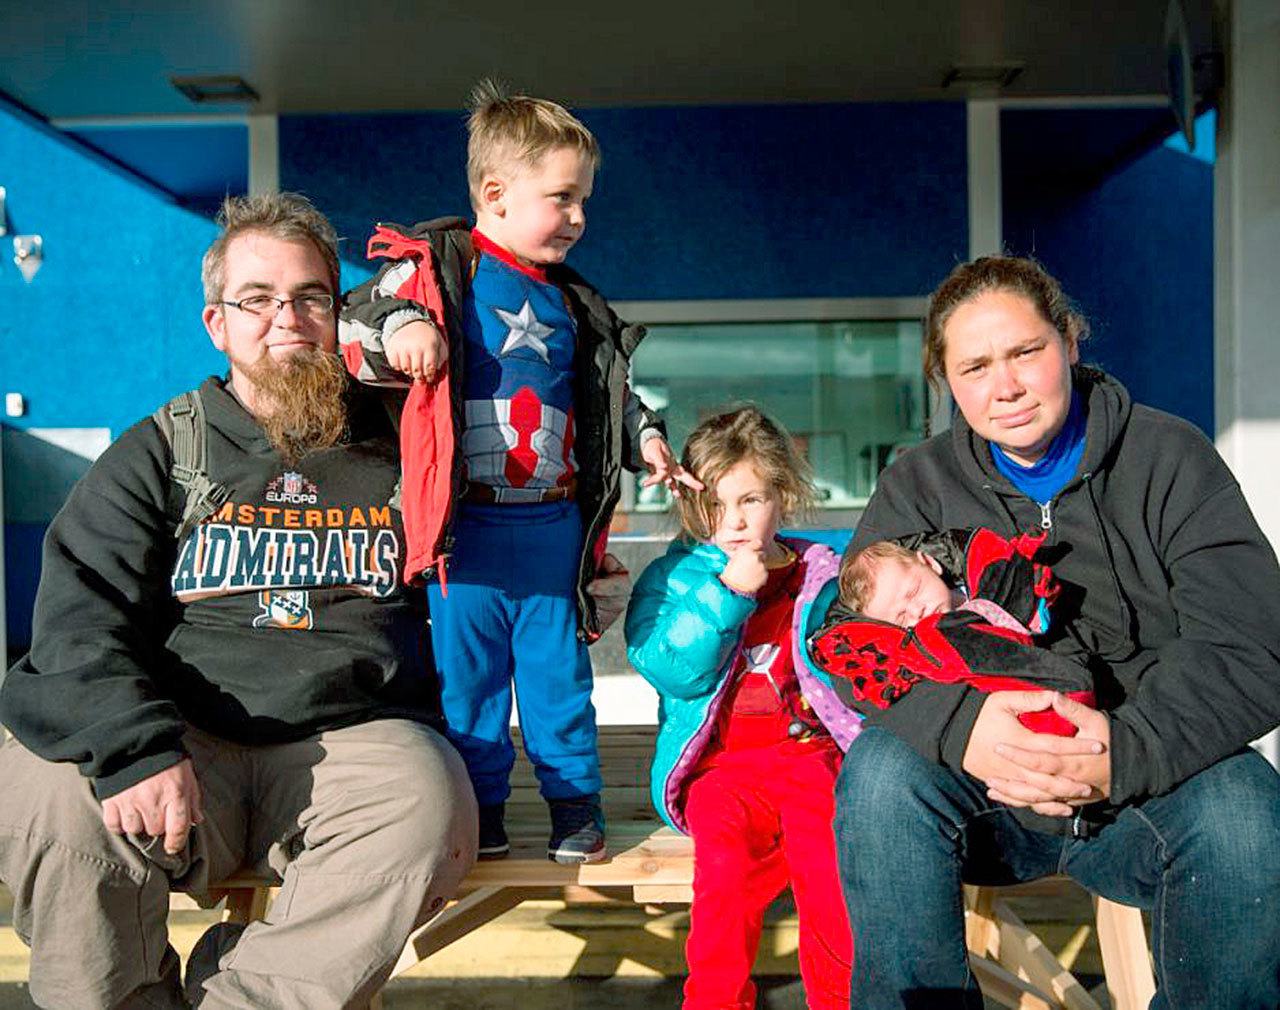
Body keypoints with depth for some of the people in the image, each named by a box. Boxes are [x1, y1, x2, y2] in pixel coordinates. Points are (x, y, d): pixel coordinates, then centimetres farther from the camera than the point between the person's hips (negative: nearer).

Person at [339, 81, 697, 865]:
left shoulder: (572, 303, 16)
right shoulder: (440, 271, -1)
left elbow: (607, 389, 27)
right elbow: (349, 328, -6)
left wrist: (644, 437, 15)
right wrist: (399, 328, -25)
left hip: (553, 522, 4)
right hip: (469, 521, -4)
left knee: (559, 667, 11)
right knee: (469, 669, 5)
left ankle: (576, 804, 24)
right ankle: (479, 810, 21)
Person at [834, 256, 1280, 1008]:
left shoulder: (1169, 458, 1)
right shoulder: (918, 486, 6)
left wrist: (1124, 753, -28)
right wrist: (960, 725, -28)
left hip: (1155, 778, 0)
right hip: (982, 788, 1)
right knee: (880, 772, -29)